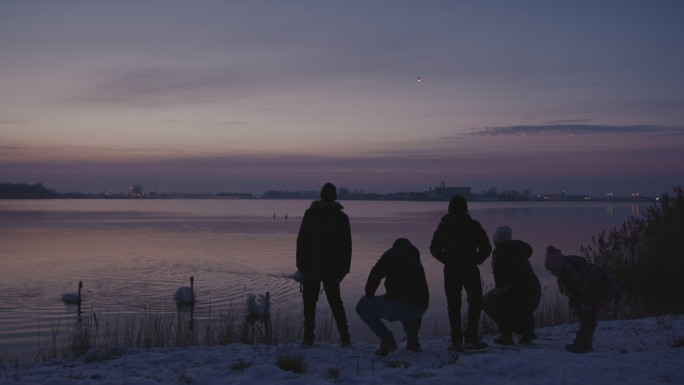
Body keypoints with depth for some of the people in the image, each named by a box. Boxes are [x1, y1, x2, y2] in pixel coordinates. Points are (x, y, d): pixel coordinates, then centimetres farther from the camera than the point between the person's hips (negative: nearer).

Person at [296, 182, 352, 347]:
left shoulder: (310, 214, -3)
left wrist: (301, 266, -2)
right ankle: (344, 337, 6)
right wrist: (344, 269, 6)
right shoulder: (342, 217, 2)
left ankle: (308, 337, 2)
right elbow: (347, 245, 2)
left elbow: (301, 241, -5)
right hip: (332, 270, 2)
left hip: (311, 268, -2)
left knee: (310, 303, 7)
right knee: (336, 302, 12)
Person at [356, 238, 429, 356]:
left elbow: (376, 273, -7)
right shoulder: (417, 263, 31)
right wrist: (415, 330, 42)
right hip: (420, 309, 8)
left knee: (362, 307, 10)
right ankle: (412, 340, 24)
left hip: (400, 304, -7)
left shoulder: (393, 253, 10)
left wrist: (368, 294, 10)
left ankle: (387, 339, -1)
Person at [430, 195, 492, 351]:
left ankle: (457, 340, 3)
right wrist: (476, 260, 8)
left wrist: (447, 260, 11)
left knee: (453, 305, 7)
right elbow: (486, 247, -3)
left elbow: (434, 248, 1)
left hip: (450, 272, 1)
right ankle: (470, 337, 2)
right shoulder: (474, 225, -1)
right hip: (470, 271, -1)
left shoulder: (443, 226, 2)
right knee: (475, 302, 11)